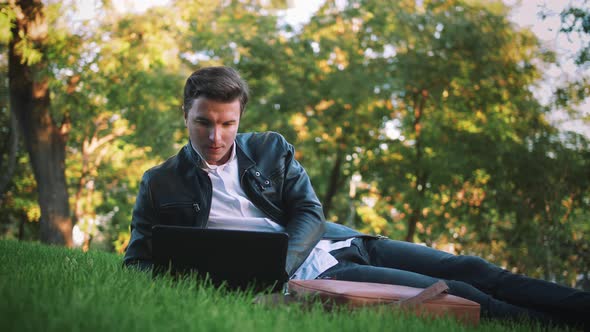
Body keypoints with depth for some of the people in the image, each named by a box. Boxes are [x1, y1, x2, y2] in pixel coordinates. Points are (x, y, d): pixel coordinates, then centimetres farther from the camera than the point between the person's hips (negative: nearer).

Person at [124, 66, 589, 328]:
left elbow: (310, 213, 3)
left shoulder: (271, 150, 12)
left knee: (471, 271, -10)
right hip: (310, 280, -5)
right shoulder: (161, 184, 6)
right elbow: (138, 261, 6)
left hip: (342, 243, 5)